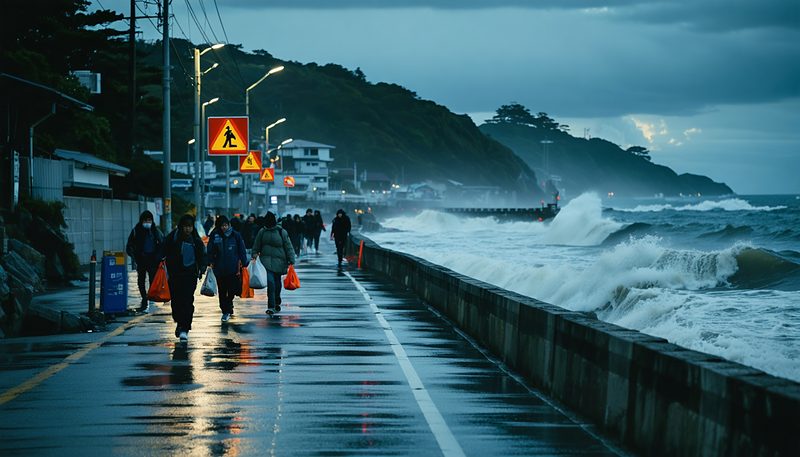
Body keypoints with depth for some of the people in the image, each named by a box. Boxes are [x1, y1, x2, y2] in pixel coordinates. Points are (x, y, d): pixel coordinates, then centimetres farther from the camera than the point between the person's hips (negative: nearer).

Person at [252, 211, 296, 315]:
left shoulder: (282, 232, -3)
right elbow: (256, 246, 17)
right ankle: (271, 306, -14)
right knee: (270, 282, -14)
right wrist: (254, 254, 6)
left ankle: (276, 303, 32)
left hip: (278, 261, 0)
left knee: (277, 282, 11)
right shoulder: (262, 232, 4)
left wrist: (291, 261, -6)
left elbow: (289, 247, -2)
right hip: (266, 260, 0)